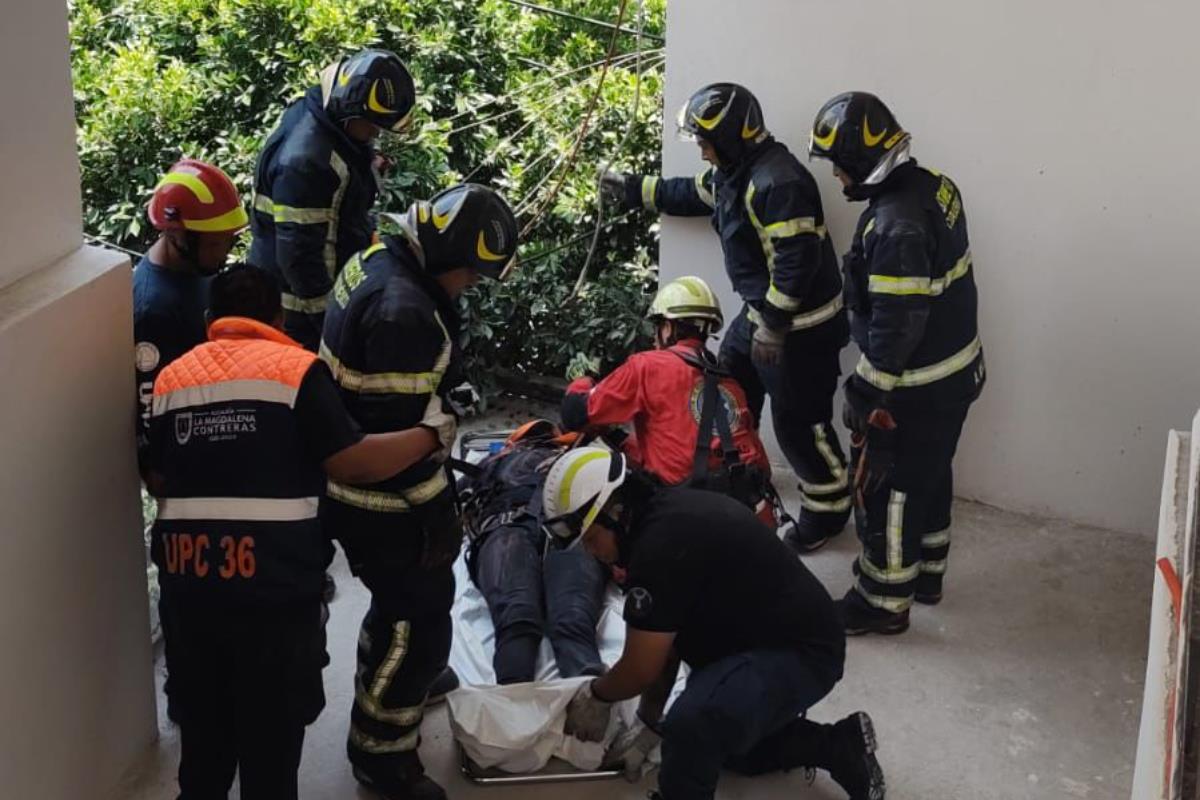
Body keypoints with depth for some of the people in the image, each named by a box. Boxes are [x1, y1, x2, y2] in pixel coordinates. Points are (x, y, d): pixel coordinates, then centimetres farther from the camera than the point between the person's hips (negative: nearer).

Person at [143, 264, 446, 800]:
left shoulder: (172, 376, 11)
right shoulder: (295, 368, -4)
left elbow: (157, 481, 16)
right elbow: (353, 463, -10)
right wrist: (435, 432, 0)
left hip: (189, 576, 5)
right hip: (273, 577, -5)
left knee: (202, 715, 22)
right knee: (272, 725, 8)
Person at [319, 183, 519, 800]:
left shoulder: (378, 262, 2)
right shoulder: (402, 311, -30)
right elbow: (402, 428, -27)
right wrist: (438, 510, -18)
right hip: (381, 501, -10)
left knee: (401, 598, 29)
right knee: (421, 619, 3)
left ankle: (385, 689, 52)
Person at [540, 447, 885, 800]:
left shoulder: (663, 543, -28)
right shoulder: (666, 514, 4)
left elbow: (640, 669, -18)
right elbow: (666, 641, 11)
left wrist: (595, 695, 1)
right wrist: (648, 723, 11)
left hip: (800, 653, -11)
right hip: (769, 641, 11)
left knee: (692, 726, -34)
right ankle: (837, 746, 24)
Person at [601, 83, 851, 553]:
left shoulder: (778, 181, -27)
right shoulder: (736, 171, 6)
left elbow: (797, 260, -31)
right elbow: (692, 195, 26)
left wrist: (772, 326, -27)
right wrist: (631, 189, 27)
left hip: (800, 325, -11)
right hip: (760, 313, 11)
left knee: (798, 424, -1)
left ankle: (829, 508, 18)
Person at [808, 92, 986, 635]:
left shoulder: (895, 227, -30)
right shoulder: (934, 186, -1)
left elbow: (895, 325, -27)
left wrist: (869, 395, -17)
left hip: (915, 387, -9)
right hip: (957, 369, 9)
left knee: (887, 488, 6)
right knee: (930, 474, 24)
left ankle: (884, 601, 20)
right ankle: (926, 571, 42)